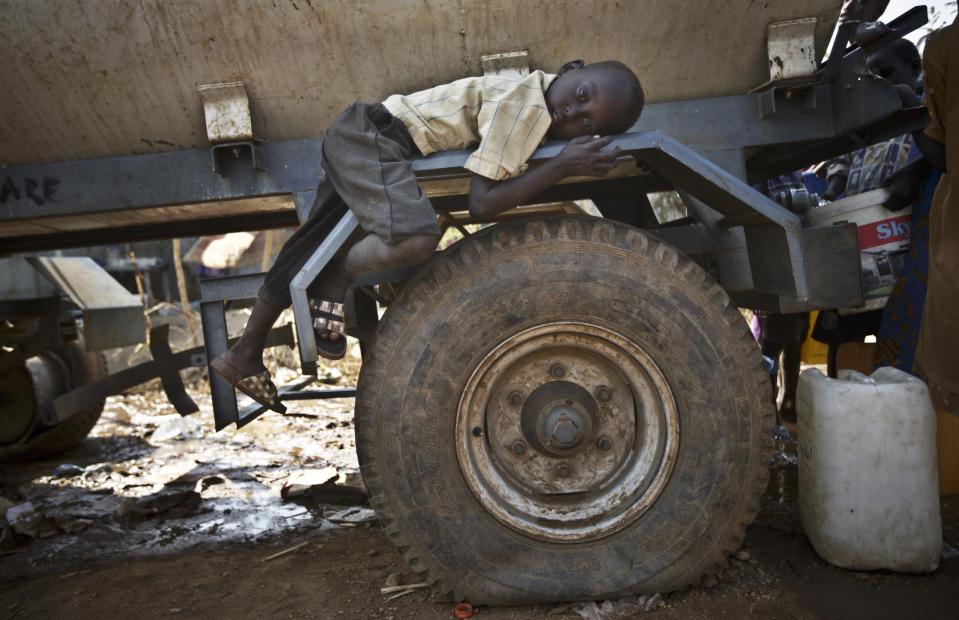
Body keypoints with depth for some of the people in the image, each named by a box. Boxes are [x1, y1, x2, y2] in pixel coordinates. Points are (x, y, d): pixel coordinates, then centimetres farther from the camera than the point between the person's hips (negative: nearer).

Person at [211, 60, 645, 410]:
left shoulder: (536, 102, 6)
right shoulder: (523, 105, -20)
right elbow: (481, 203, -25)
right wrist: (563, 166, -25)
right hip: (371, 138, -10)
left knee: (309, 255, 15)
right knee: (416, 236, -33)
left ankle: (245, 357, 29)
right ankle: (334, 285, -4)